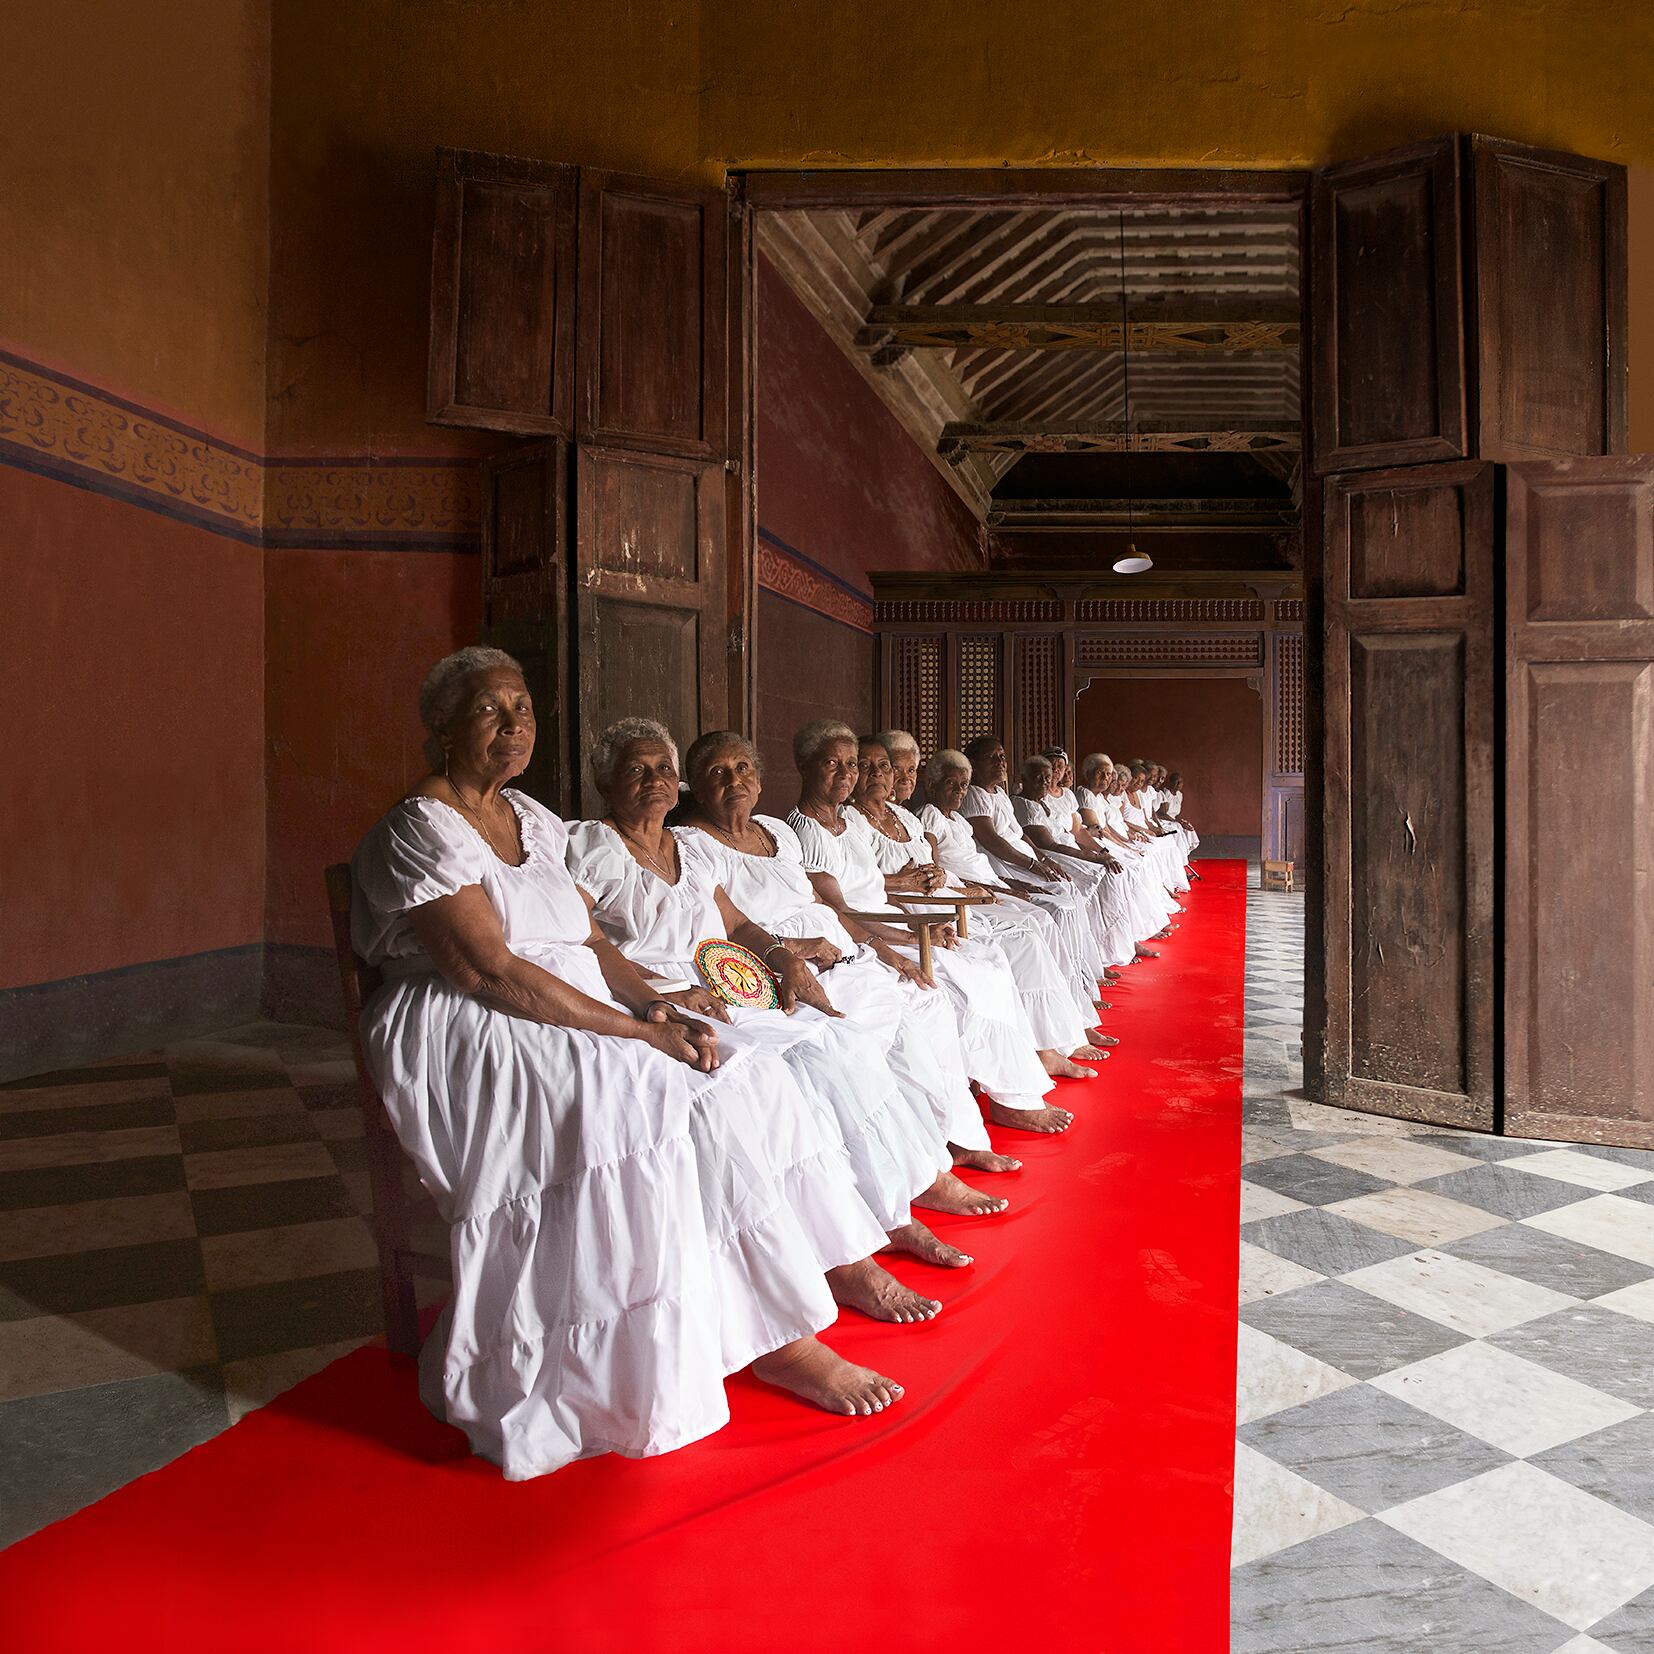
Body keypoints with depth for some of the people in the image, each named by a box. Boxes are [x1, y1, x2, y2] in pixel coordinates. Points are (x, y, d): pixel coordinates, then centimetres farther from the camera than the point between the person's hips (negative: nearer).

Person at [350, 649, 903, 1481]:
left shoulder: (533, 819, 16)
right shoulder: (420, 829, -10)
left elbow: (591, 944, 13)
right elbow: (490, 971, -19)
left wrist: (663, 1009, -6)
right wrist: (636, 1030, -19)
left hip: (579, 1032, 8)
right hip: (477, 1047, -8)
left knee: (742, 1080, -11)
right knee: (686, 1109, -24)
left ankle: (775, 1330, -11)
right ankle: (781, 1338, -11)